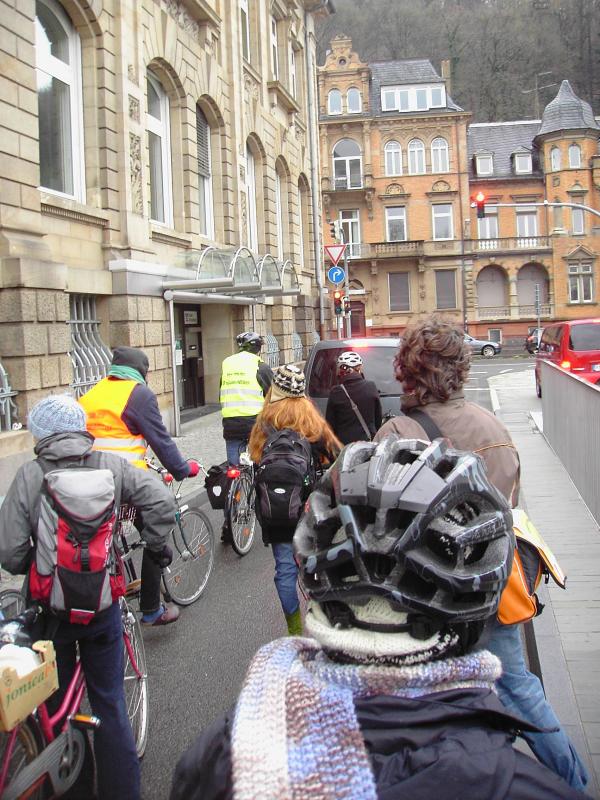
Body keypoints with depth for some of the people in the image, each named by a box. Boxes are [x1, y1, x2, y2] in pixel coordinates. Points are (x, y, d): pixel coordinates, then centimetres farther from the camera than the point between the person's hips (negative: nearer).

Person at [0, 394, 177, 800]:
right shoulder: (111, 466, -7)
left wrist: (36, 566, 8)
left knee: (56, 704, 18)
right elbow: (161, 500, -13)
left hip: (50, 605, -1)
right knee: (110, 702, 15)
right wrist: (155, 544, 4)